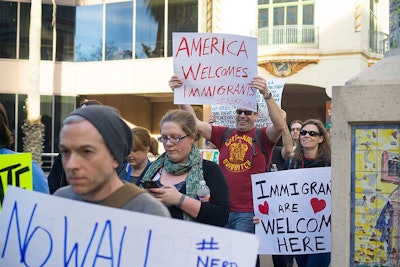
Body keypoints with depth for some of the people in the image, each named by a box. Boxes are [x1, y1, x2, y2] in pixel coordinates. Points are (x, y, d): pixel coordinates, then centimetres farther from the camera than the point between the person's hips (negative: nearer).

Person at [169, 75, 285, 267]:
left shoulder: (263, 136, -1)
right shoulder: (224, 134, 10)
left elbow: (280, 125, -20)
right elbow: (195, 122, 5)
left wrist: (266, 95, -32)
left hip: (249, 212, -4)